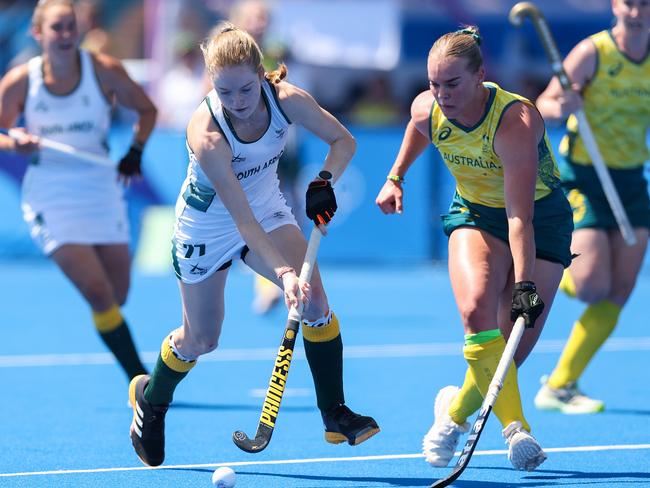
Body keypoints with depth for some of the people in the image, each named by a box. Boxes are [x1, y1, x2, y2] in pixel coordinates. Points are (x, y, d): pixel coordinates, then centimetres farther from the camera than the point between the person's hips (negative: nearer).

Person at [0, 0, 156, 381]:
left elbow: (146, 110, 10)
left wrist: (136, 152, -2)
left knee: (118, 296, 3)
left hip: (101, 191, 2)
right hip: (50, 196, -2)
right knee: (100, 293, -15)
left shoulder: (104, 71, -5)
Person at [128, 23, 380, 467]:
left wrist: (325, 181, -28)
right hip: (208, 228, -3)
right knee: (201, 339, 10)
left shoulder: (285, 98, -25)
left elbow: (343, 140, -9)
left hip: (269, 212, 4)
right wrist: (283, 271, -45)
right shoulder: (206, 135, -37)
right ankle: (150, 398, 41)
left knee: (314, 298, -19)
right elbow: (243, 218, -37)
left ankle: (335, 415, -10)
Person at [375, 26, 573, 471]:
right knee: (476, 309, -27)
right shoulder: (428, 109, -17)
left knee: (513, 347, -8)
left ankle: (456, 409, 20)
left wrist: (525, 286, -43)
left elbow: (521, 218, -38)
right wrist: (397, 177, 11)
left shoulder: (515, 123, -35)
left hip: (542, 218, -3)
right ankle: (517, 430, -26)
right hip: (475, 213, 3)